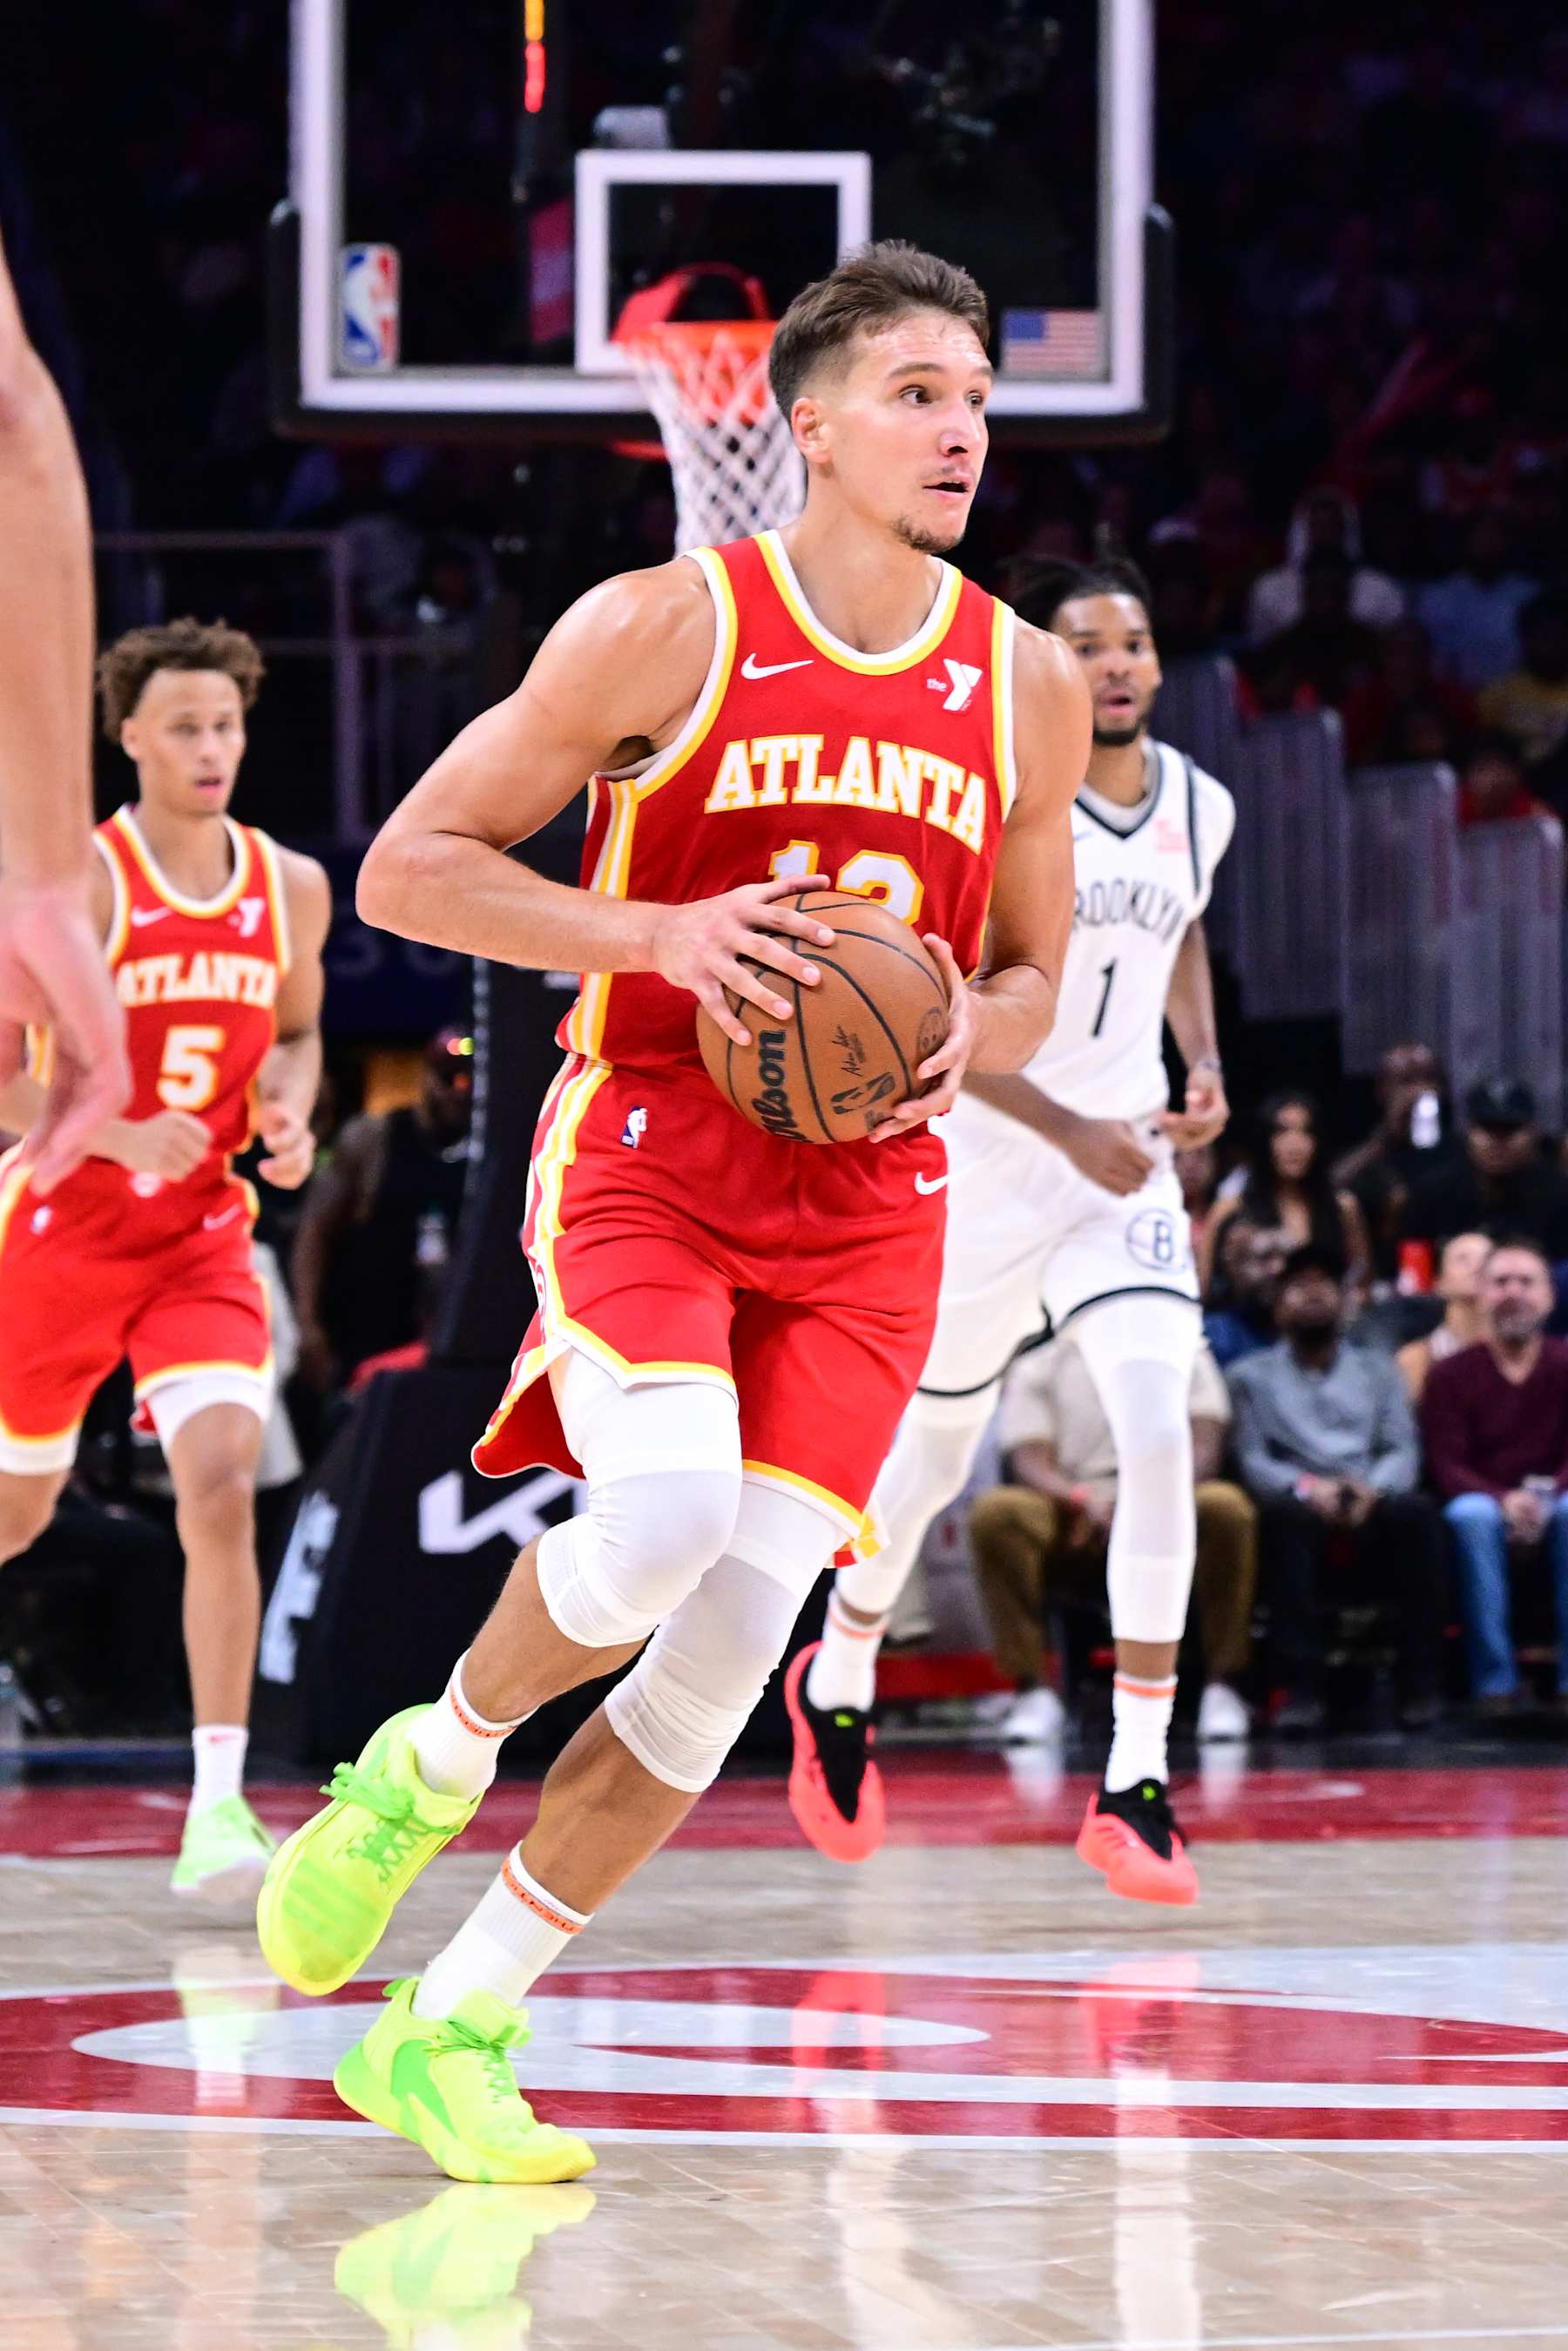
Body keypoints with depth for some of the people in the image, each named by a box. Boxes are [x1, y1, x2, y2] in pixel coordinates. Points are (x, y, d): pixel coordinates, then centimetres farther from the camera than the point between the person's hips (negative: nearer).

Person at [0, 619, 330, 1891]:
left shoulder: (291, 888, 0)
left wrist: (289, 1114, -3)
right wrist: (120, 1134, -27)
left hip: (203, 1235, 2)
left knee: (223, 1482, -20)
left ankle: (219, 1807, -20)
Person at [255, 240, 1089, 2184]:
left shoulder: (1028, 687, 7)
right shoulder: (664, 627, -5)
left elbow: (1031, 979, 20)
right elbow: (407, 869, -4)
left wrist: (962, 1042, -5)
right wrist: (659, 934, -17)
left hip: (865, 1202, 4)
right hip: (646, 1150, -4)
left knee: (731, 1646, -6)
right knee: (664, 1517, -30)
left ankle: (453, 2029, 7)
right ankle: (424, 1773, 1)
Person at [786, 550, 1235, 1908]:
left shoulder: (1200, 810, 1)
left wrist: (1205, 1065, 7)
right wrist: (1071, 1131, -26)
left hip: (1129, 1175, 3)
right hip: (980, 1176, -3)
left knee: (1160, 1441, -17)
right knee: (934, 1455, 13)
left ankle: (1135, 1793, -14)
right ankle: (840, 1681, 44)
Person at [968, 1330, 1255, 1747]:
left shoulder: (1187, 1358, 14)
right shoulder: (1036, 1369, 13)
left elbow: (1204, 1451, 0)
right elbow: (1030, 1463, -2)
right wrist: (1083, 1499, -25)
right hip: (1078, 1528, 0)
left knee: (1224, 1505, -33)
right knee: (994, 1511, -30)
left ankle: (1222, 1687, -24)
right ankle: (1032, 1691, -27)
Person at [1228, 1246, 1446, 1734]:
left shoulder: (1378, 1372, 25)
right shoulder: (1252, 1376, 20)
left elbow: (1404, 1451, 11)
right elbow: (1253, 1460, 5)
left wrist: (1372, 1488, -13)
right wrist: (1307, 1487, -17)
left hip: (1373, 1507, 1)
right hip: (1302, 1506, -1)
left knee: (1414, 1511, -35)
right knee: (1282, 1512, -39)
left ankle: (1419, 1683, -35)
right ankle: (1301, 1686, -44)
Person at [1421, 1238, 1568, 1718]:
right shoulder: (1452, 1375, 1)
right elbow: (1446, 1466, -6)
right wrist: (1504, 1500, -25)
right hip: (1485, 1504, 0)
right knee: (1472, 1515, -35)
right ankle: (1494, 1680, -33)